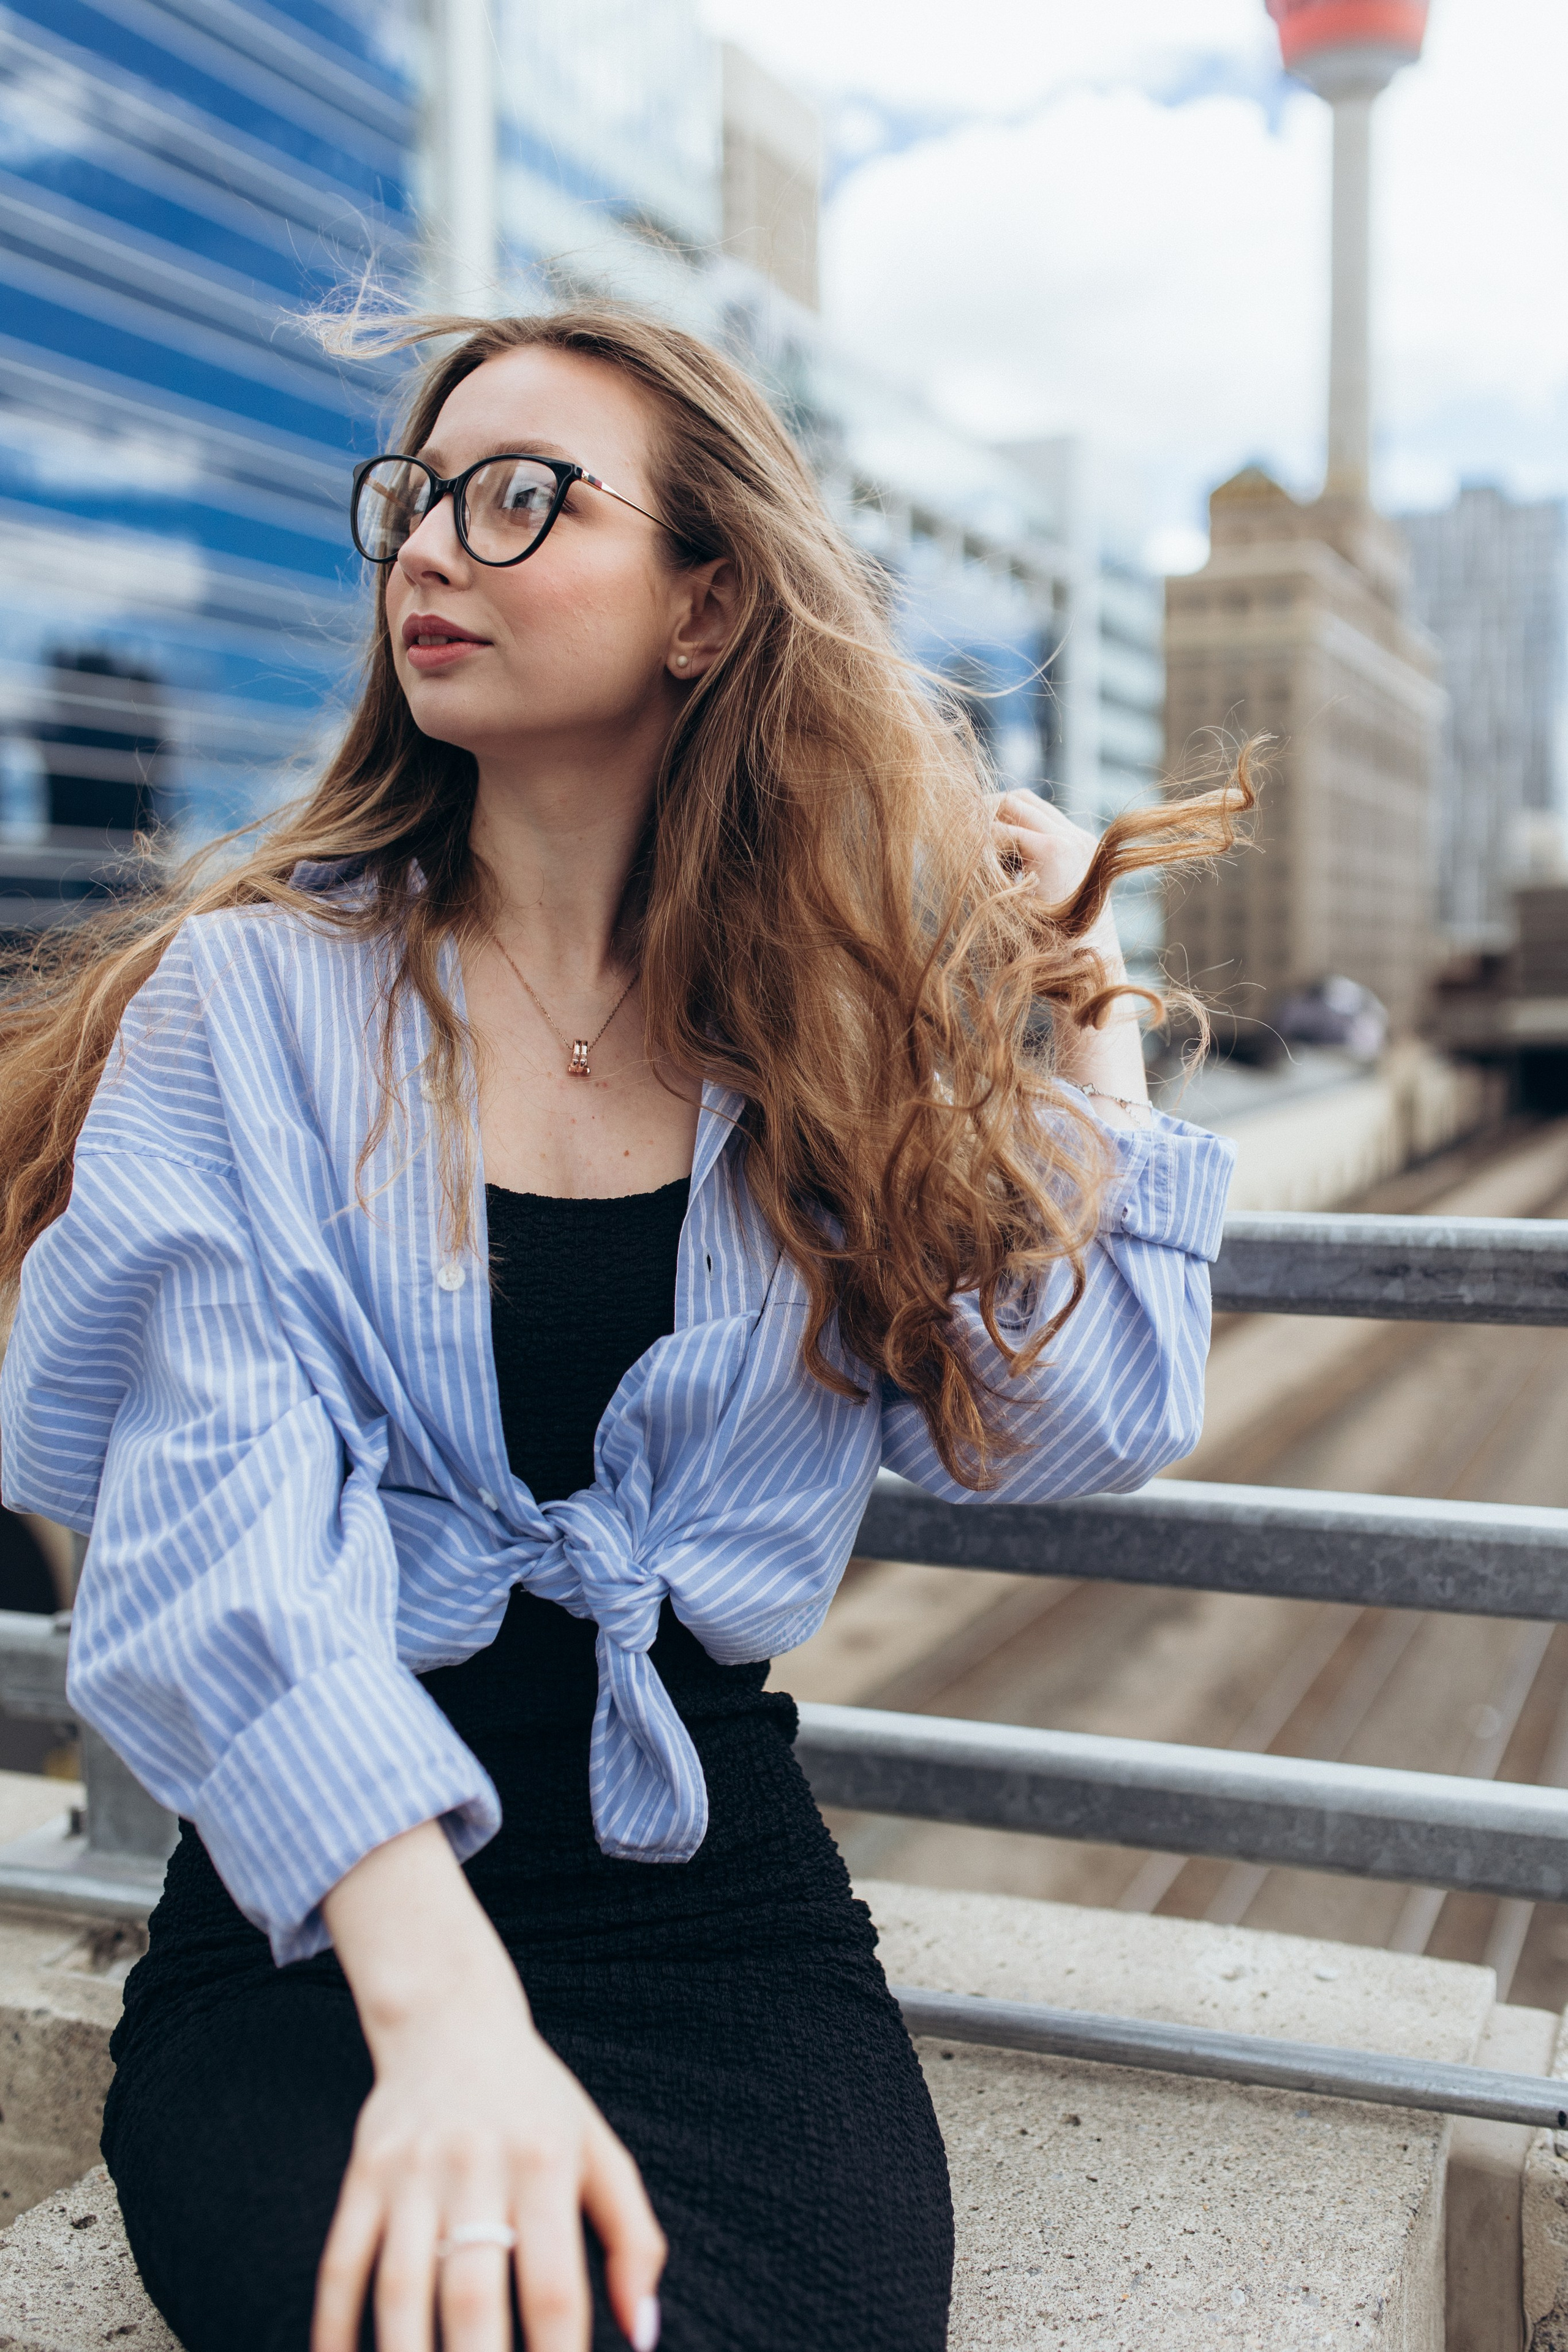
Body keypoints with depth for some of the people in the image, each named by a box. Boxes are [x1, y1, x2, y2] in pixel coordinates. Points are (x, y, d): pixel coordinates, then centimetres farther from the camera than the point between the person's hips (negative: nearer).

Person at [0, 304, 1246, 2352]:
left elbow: (1094, 1418, -2)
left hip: (728, 1896, 2)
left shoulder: (839, 1043, 7)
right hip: (315, 1934, -1)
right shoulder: (251, 997, -1)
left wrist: (1085, 997, 5)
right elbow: (222, 1521, -15)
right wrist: (443, 2002, -29)